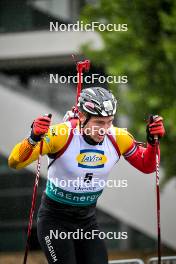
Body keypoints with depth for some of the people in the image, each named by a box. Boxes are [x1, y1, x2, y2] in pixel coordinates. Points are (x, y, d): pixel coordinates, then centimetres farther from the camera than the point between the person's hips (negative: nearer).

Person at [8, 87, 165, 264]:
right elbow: (15, 162, -25)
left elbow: (146, 166, 5)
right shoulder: (60, 135, -23)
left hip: (88, 221, 4)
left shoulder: (118, 139, -10)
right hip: (55, 220, -4)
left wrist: (153, 142, -14)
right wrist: (33, 139, -43)